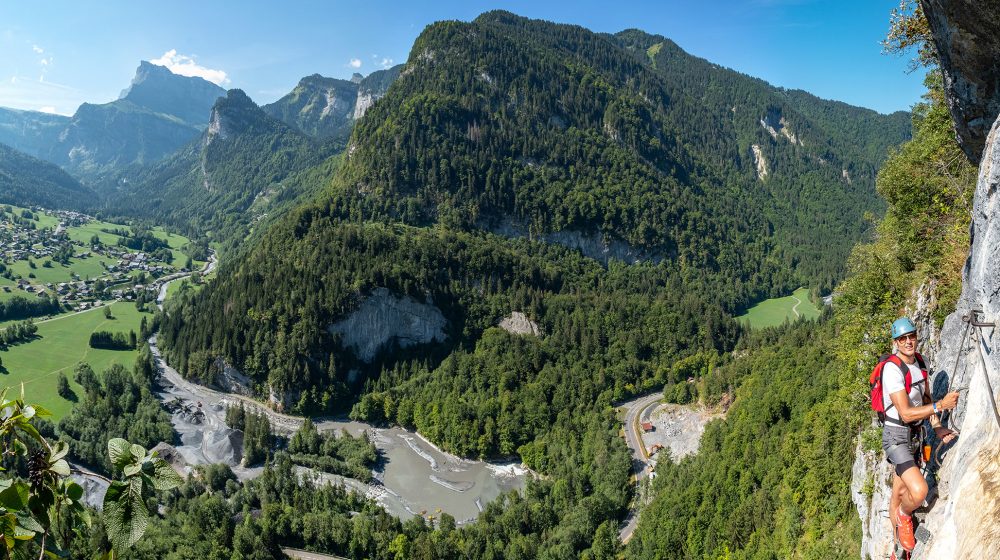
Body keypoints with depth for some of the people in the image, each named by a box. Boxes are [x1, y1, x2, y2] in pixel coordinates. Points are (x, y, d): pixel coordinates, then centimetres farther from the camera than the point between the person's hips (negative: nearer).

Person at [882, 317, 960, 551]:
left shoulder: (919, 363, 4)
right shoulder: (892, 369, -24)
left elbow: (926, 399, 14)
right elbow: (906, 414, -25)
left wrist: (937, 427, 1)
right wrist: (941, 405, -23)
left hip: (915, 434, 8)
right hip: (896, 436, -8)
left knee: (899, 493, 20)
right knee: (919, 491, -26)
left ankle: (900, 547, 36)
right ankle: (904, 515, 9)